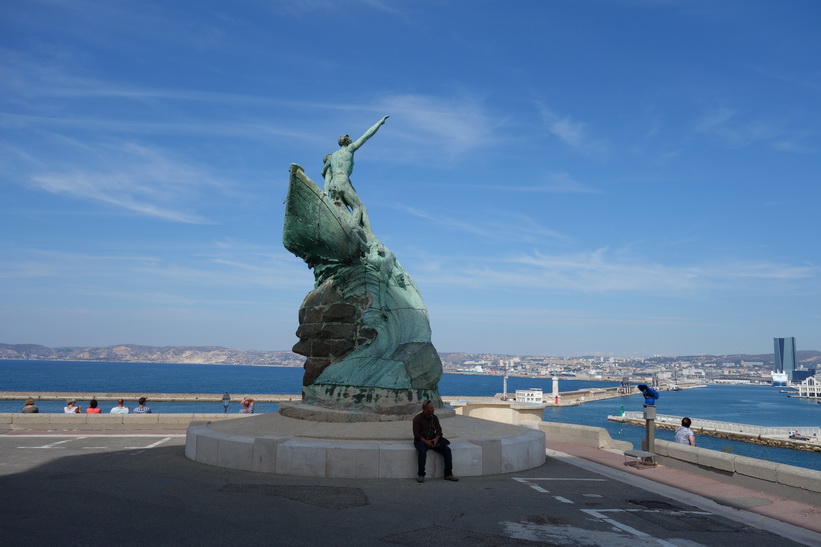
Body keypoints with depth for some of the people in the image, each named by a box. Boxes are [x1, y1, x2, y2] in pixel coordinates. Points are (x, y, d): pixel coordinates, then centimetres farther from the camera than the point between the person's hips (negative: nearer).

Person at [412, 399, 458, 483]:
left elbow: (439, 430, 10)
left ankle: (448, 474, -10)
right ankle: (421, 475, -26)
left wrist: (436, 439, -11)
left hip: (433, 439, 5)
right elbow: (416, 433, -9)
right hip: (421, 440, -5)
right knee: (422, 451, -37)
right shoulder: (417, 418, -6)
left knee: (447, 450, -16)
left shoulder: (434, 417, 9)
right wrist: (426, 441, -21)